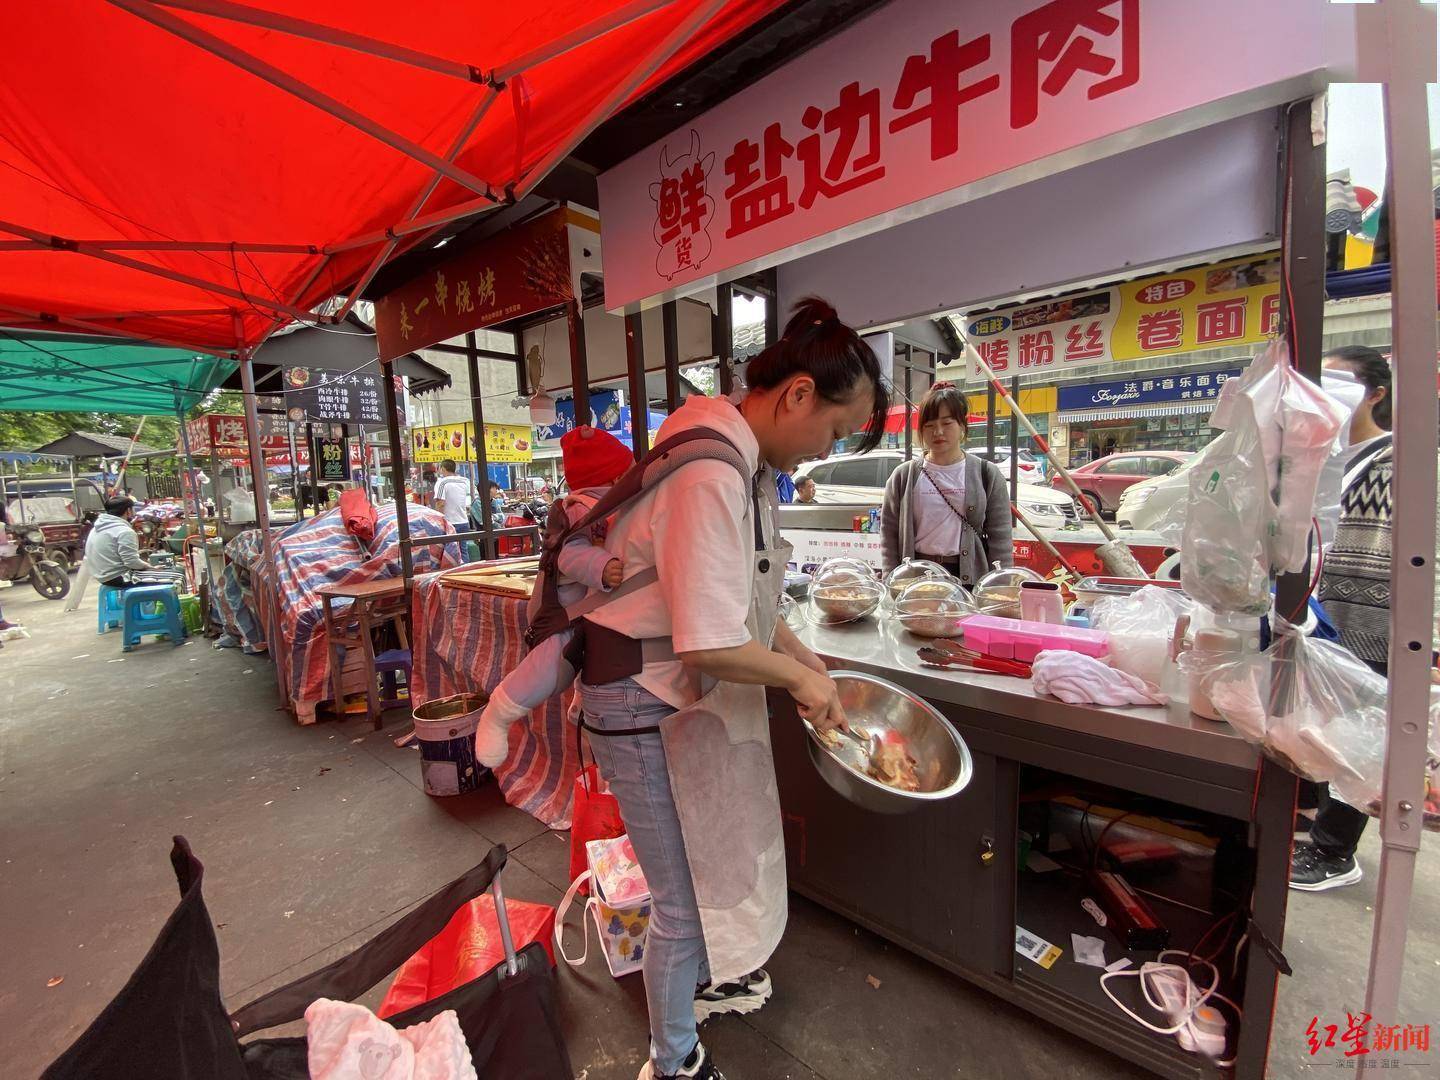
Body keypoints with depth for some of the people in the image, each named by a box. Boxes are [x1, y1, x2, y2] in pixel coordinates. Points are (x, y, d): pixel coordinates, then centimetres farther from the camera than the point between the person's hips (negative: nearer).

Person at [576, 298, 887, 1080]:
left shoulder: (746, 458, 4)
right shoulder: (709, 473, -28)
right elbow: (709, 643, -30)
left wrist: (803, 660, 8)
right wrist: (799, 678, -14)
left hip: (695, 693, 10)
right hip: (649, 705, -9)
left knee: (719, 861, 29)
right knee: (686, 899, 12)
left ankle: (704, 981, 58)